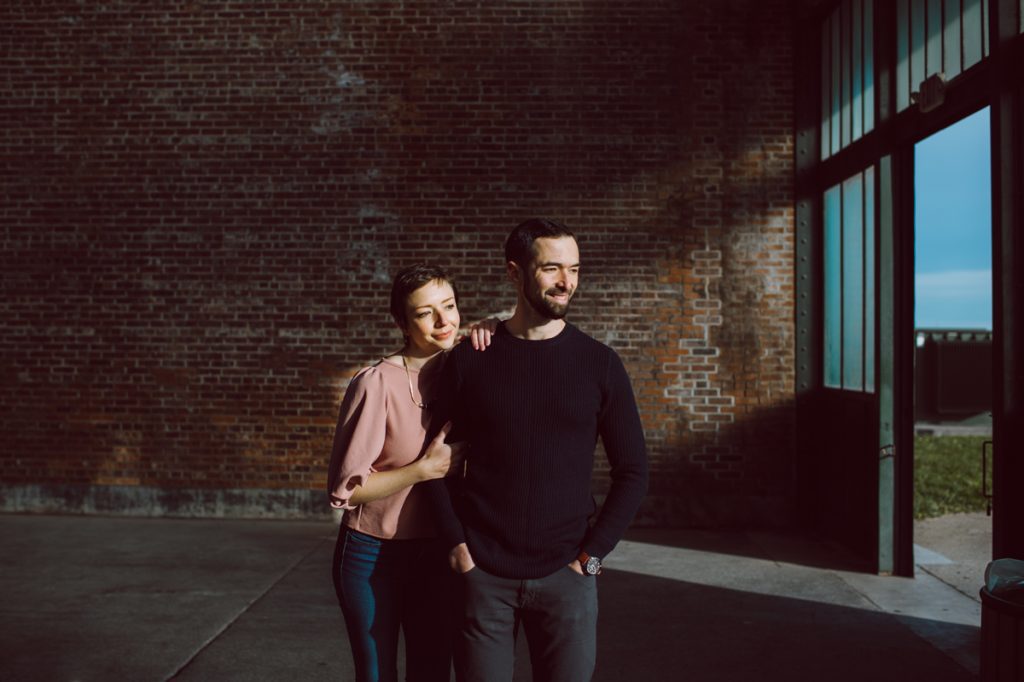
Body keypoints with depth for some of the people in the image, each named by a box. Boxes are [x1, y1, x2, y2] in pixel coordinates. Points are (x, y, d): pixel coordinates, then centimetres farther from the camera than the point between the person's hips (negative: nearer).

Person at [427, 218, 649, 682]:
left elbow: (632, 472, 3)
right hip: (482, 575, 0)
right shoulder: (469, 360, 0)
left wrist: (591, 555, -3)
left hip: (565, 576, 0)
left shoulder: (599, 363, 0)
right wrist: (456, 545, -4)